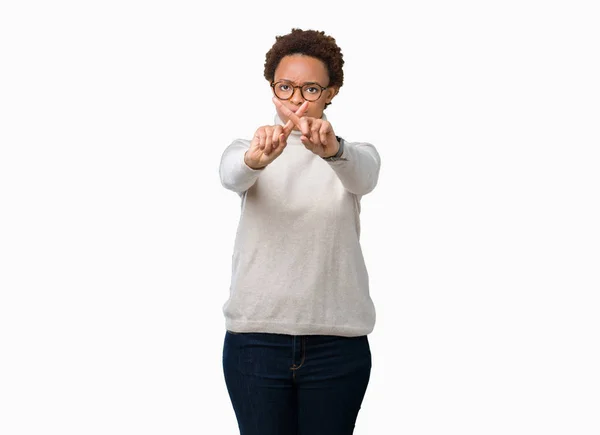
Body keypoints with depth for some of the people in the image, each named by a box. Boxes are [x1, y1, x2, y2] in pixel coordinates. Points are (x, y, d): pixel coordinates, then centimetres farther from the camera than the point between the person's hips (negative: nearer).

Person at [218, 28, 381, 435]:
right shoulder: (246, 149, 5)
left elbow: (362, 176, -21)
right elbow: (231, 174, -19)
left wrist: (333, 150, -44)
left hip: (337, 342, 0)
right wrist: (256, 159, -43)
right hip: (256, 337, 0)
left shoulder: (355, 154, 3)